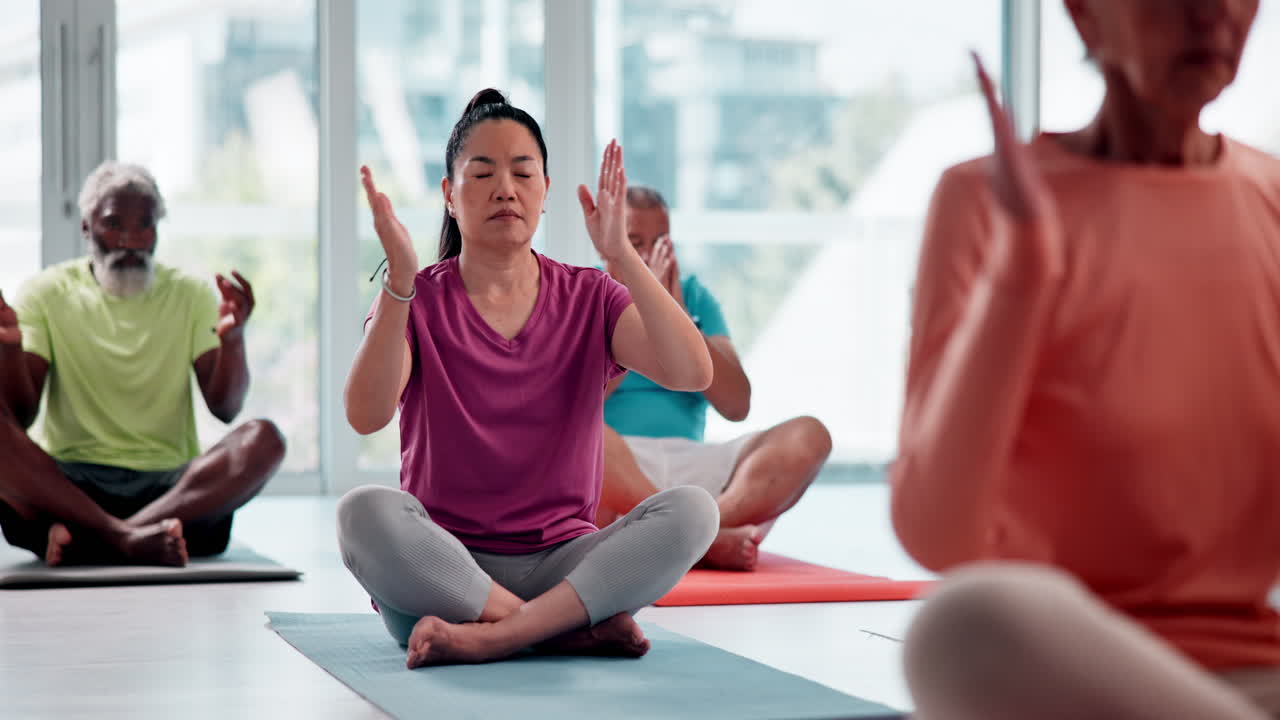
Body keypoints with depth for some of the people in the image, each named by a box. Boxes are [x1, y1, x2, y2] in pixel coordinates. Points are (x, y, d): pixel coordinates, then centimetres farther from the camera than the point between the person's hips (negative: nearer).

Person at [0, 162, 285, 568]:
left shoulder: (190, 295, 12)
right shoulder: (47, 292, 9)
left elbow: (225, 408, 1)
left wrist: (232, 338, -18)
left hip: (172, 487, 1)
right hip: (66, 482, -1)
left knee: (263, 440, -28)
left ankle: (86, 541, -37)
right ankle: (126, 537, -38)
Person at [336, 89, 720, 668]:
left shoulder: (589, 299, 7)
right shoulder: (416, 301, 3)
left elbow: (692, 373, -12)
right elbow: (366, 415, -17)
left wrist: (621, 254, -20)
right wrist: (400, 283, -28)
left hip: (560, 565, 1)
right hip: (440, 570, -1)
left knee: (692, 509, -25)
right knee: (365, 511, -33)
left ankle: (491, 638, -28)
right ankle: (579, 630, -26)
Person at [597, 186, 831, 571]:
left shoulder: (693, 295, 18)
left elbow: (737, 406, 6)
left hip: (692, 465, 4)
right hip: (609, 469, -4)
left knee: (807, 437, -20)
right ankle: (710, 539, -34)